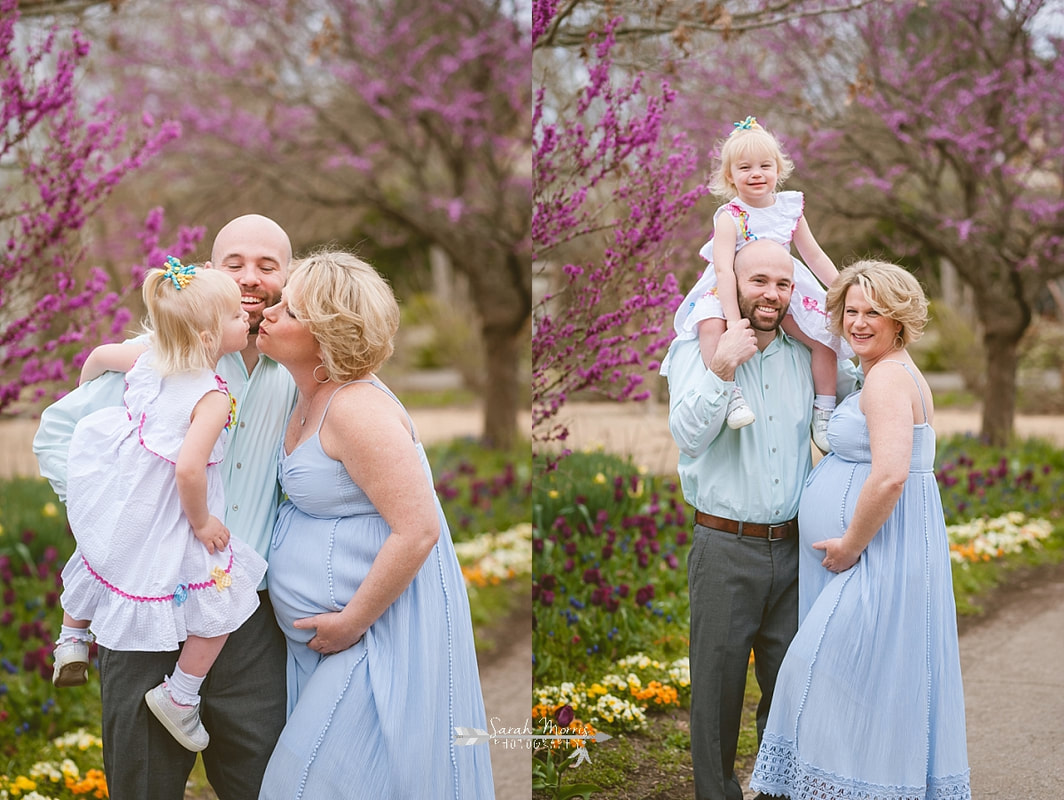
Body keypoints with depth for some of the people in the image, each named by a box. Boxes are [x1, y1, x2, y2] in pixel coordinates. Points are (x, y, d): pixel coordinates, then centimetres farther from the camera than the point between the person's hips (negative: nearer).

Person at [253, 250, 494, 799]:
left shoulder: (356, 409, -23)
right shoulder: (312, 399, 7)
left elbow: (417, 530, -27)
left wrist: (351, 623, -20)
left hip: (381, 627, -10)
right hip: (321, 638, 10)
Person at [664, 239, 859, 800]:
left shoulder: (804, 353, 8)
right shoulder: (696, 348, -5)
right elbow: (688, 436, -16)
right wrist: (720, 369, -29)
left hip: (793, 547, 4)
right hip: (725, 548, -4)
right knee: (718, 685, 3)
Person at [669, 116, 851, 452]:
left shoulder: (790, 208, -1)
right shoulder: (730, 217, -17)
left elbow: (814, 255, 9)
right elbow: (724, 269, -27)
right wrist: (734, 320, -37)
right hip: (730, 293, -4)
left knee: (826, 335, -9)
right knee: (711, 324, -35)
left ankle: (824, 413, 4)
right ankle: (732, 395, -35)